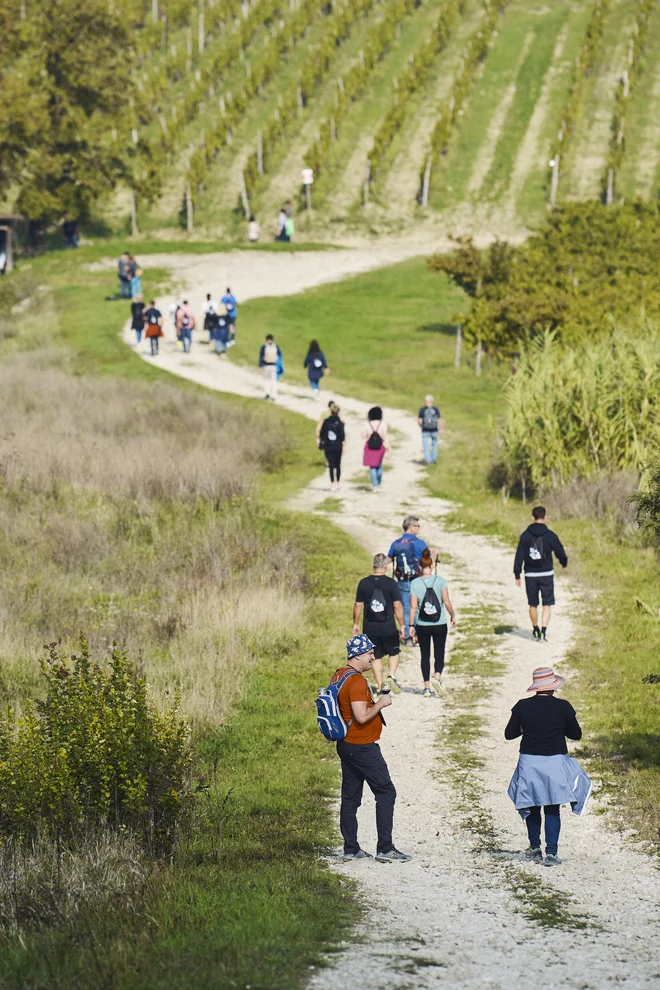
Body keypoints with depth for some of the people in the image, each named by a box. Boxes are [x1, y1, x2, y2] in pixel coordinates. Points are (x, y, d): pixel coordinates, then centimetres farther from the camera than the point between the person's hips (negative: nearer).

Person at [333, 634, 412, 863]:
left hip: (346, 745, 10)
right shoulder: (356, 681, -20)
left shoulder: (339, 676, 11)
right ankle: (385, 849, -7)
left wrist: (374, 704, 17)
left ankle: (350, 848, 13)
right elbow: (362, 716, -26)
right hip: (363, 747, -10)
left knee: (350, 796, 11)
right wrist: (381, 703, -12)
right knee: (386, 792, -5)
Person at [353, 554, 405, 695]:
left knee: (376, 657, 11)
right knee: (394, 653, 18)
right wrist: (402, 625, 4)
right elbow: (397, 606, -6)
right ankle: (392, 676, -4)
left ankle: (380, 687, 9)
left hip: (370, 628, 2)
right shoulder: (391, 583, -8)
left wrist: (355, 624, 15)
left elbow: (358, 605, 3)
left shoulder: (364, 583, -2)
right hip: (388, 627, -2)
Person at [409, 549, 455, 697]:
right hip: (440, 624, -1)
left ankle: (427, 687, 10)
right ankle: (437, 676, -17)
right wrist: (453, 615, 9)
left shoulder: (415, 583, -7)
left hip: (422, 625, 1)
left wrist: (411, 626, 0)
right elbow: (447, 602, -8)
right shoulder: (440, 580, -8)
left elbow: (413, 607, -6)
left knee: (425, 655, 11)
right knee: (439, 655, 9)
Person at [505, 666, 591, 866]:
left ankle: (534, 849, 22)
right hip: (555, 763, -1)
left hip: (529, 762, 1)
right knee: (552, 810, 5)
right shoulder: (563, 707, -8)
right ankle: (551, 853, -2)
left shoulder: (522, 707, -5)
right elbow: (576, 734, 1)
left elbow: (509, 734, 1)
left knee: (532, 807, 17)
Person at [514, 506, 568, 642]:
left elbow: (519, 556, -3)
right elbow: (560, 553, 2)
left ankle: (536, 631, 29)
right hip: (546, 574, -1)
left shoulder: (525, 535, -3)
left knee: (533, 604, 16)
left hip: (530, 575, 1)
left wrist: (517, 575, 3)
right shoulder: (550, 535, -7)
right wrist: (564, 562, 25)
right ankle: (544, 630, -12)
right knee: (547, 605, 4)